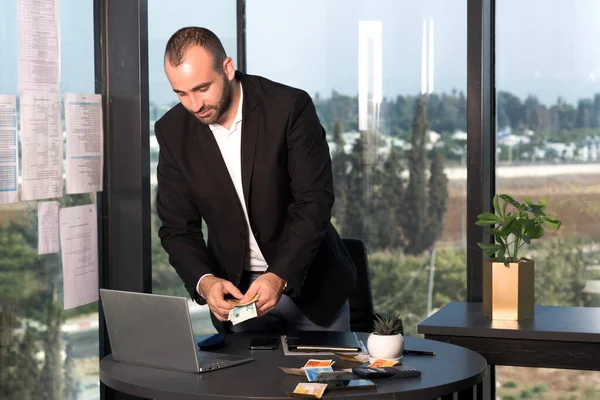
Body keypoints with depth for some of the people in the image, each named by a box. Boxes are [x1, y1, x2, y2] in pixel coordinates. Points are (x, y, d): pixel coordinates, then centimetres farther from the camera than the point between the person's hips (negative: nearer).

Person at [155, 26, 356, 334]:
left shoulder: (289, 107, -18)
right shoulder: (173, 131, -8)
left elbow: (315, 202, -18)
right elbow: (178, 227, -5)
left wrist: (279, 277, -29)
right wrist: (204, 281, -24)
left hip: (307, 281, -1)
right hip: (233, 288, 2)